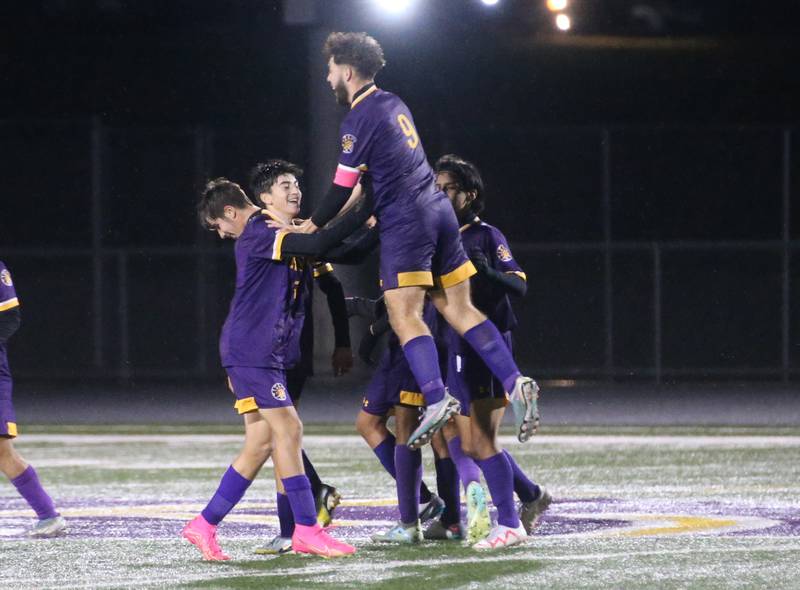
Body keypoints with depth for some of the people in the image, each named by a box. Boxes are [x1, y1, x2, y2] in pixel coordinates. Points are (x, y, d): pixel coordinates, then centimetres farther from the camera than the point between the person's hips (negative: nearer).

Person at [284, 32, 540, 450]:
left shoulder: (359, 119, -10)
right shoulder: (392, 104, 15)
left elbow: (343, 185, -6)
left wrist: (313, 225, 7)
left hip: (405, 223, -8)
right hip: (437, 211, 8)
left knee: (405, 316, -12)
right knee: (458, 309, 7)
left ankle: (436, 399, -28)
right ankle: (514, 383, -4)